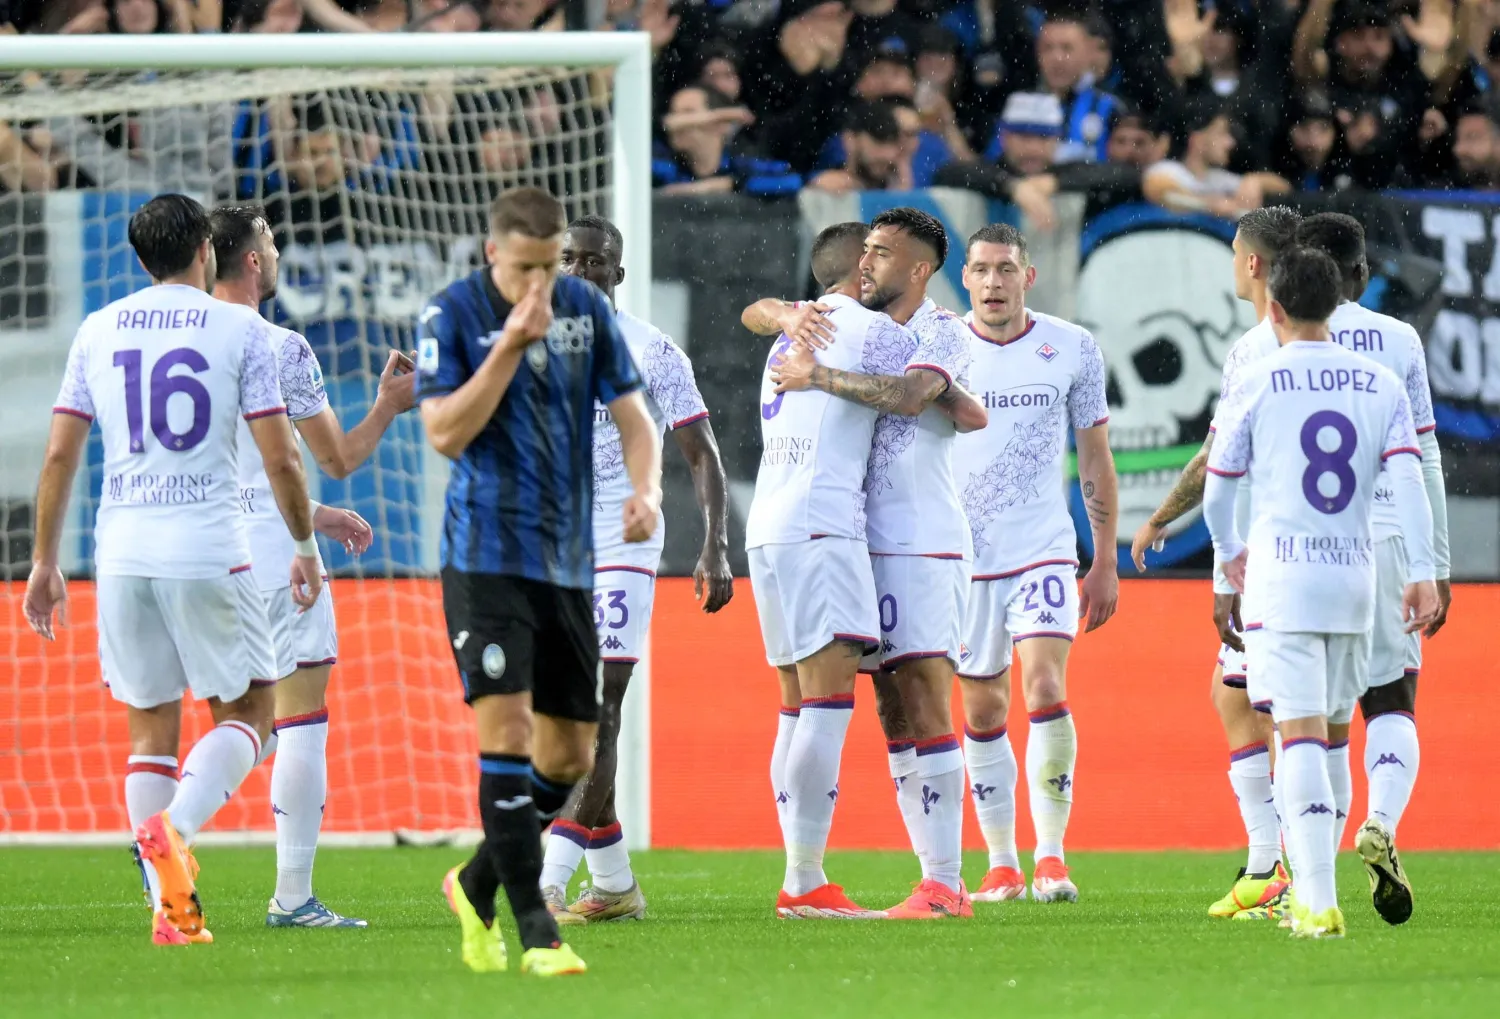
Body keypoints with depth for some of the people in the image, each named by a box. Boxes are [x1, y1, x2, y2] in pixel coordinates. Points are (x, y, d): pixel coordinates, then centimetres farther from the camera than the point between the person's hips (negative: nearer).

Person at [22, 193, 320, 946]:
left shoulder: (97, 332, 9)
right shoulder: (239, 330, -1)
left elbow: (59, 454, 7)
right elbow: (280, 459, -3)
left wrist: (45, 560, 14)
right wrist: (305, 545, 11)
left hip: (123, 553, 3)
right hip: (210, 552, -3)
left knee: (150, 727, 10)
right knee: (248, 711, 8)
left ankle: (170, 909, 3)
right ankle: (173, 828, -18)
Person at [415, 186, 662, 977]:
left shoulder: (586, 308, 6)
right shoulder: (452, 315, -7)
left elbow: (631, 412, 10)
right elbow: (445, 432, -14)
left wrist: (645, 489, -9)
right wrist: (511, 345, -19)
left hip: (568, 560, 5)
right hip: (485, 555, -5)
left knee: (570, 754, 7)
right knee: (507, 726, -15)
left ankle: (478, 885, 29)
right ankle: (534, 929, -13)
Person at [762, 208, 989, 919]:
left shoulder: (943, 334, -4)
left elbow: (909, 393, -21)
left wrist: (820, 377, -18)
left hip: (925, 546, -7)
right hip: (861, 542, 7)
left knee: (925, 703, -13)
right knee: (894, 717, 4)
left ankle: (943, 885, -14)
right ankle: (938, 879, 6)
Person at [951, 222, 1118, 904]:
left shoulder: (1071, 349, 1)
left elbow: (1096, 459, 8)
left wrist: (1106, 563, 7)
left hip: (1043, 550, -1)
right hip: (961, 556, 1)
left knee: (1045, 688, -17)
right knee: (982, 711, 5)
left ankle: (1051, 854, -11)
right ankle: (1001, 864, 14)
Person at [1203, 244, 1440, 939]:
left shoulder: (1257, 384, -1)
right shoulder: (1381, 385, 7)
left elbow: (1217, 488, 6)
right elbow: (1407, 481, -3)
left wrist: (1228, 552, 24)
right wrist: (1422, 575, -4)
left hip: (1281, 577, -4)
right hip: (1355, 578, 4)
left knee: (1302, 736, -9)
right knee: (1333, 734, 17)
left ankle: (1318, 902, -20)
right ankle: (1313, 891, 21)